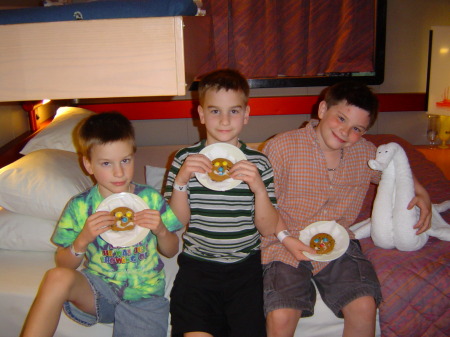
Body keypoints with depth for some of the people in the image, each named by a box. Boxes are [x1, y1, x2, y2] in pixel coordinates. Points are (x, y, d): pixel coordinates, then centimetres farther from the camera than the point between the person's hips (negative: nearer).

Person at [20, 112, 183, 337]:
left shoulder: (151, 199, -4)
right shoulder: (80, 206, -5)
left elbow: (171, 251, 5)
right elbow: (63, 264, -1)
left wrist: (161, 231, -16)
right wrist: (82, 240, -21)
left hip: (144, 295, 0)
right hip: (99, 289, 0)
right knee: (57, 277, -28)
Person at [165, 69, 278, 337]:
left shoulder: (258, 162, 1)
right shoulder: (185, 159, 2)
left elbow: (268, 229, -1)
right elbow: (177, 223, 2)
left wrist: (259, 188, -17)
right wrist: (180, 182, -14)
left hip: (245, 264, 1)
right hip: (197, 262, 0)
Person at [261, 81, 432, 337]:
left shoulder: (366, 153, 6)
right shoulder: (282, 147, -9)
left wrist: (422, 194, 9)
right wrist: (286, 238, -16)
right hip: (286, 245, -3)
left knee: (365, 307, -18)